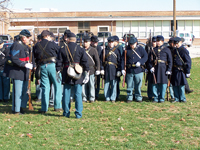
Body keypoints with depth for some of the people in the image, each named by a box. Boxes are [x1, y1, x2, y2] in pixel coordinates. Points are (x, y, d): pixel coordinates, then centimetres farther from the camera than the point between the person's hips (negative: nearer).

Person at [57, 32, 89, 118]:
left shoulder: (62, 49, 1)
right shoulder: (80, 49, -1)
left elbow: (59, 62, 2)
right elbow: (85, 62, -2)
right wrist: (86, 73, 3)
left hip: (66, 74, 1)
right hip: (78, 75, -1)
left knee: (66, 94, 9)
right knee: (78, 94, 2)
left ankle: (66, 113, 14)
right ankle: (78, 114, 1)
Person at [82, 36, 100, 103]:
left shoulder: (93, 50, 2)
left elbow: (97, 60, 1)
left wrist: (98, 69, -4)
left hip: (91, 69, -3)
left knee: (91, 84, -1)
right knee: (83, 84, 3)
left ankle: (92, 98, 6)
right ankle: (84, 98, 11)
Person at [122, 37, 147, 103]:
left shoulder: (140, 48, 3)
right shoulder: (127, 50, 5)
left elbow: (145, 56, -3)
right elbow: (123, 60, 5)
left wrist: (140, 62, -20)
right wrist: (123, 69, -4)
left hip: (138, 70, -1)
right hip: (129, 70, 1)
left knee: (138, 85, 3)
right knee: (129, 85, 5)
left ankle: (138, 98, 15)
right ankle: (129, 98, 16)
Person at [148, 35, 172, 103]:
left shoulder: (166, 50, 4)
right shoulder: (153, 50, 11)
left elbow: (170, 61, 2)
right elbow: (150, 60, 11)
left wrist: (169, 70, -5)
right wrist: (151, 67, -4)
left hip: (163, 68, -2)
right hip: (155, 69, 2)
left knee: (163, 83, 0)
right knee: (155, 83, 2)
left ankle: (162, 98, 10)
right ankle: (156, 98, 11)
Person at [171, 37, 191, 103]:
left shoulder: (184, 51, -8)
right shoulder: (175, 50, 14)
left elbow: (188, 61, -9)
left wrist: (188, 72, -12)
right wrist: (171, 70, 17)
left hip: (181, 71, -7)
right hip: (174, 70, 7)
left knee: (181, 85, -2)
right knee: (174, 85, 8)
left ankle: (182, 98, 10)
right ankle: (176, 98, 17)